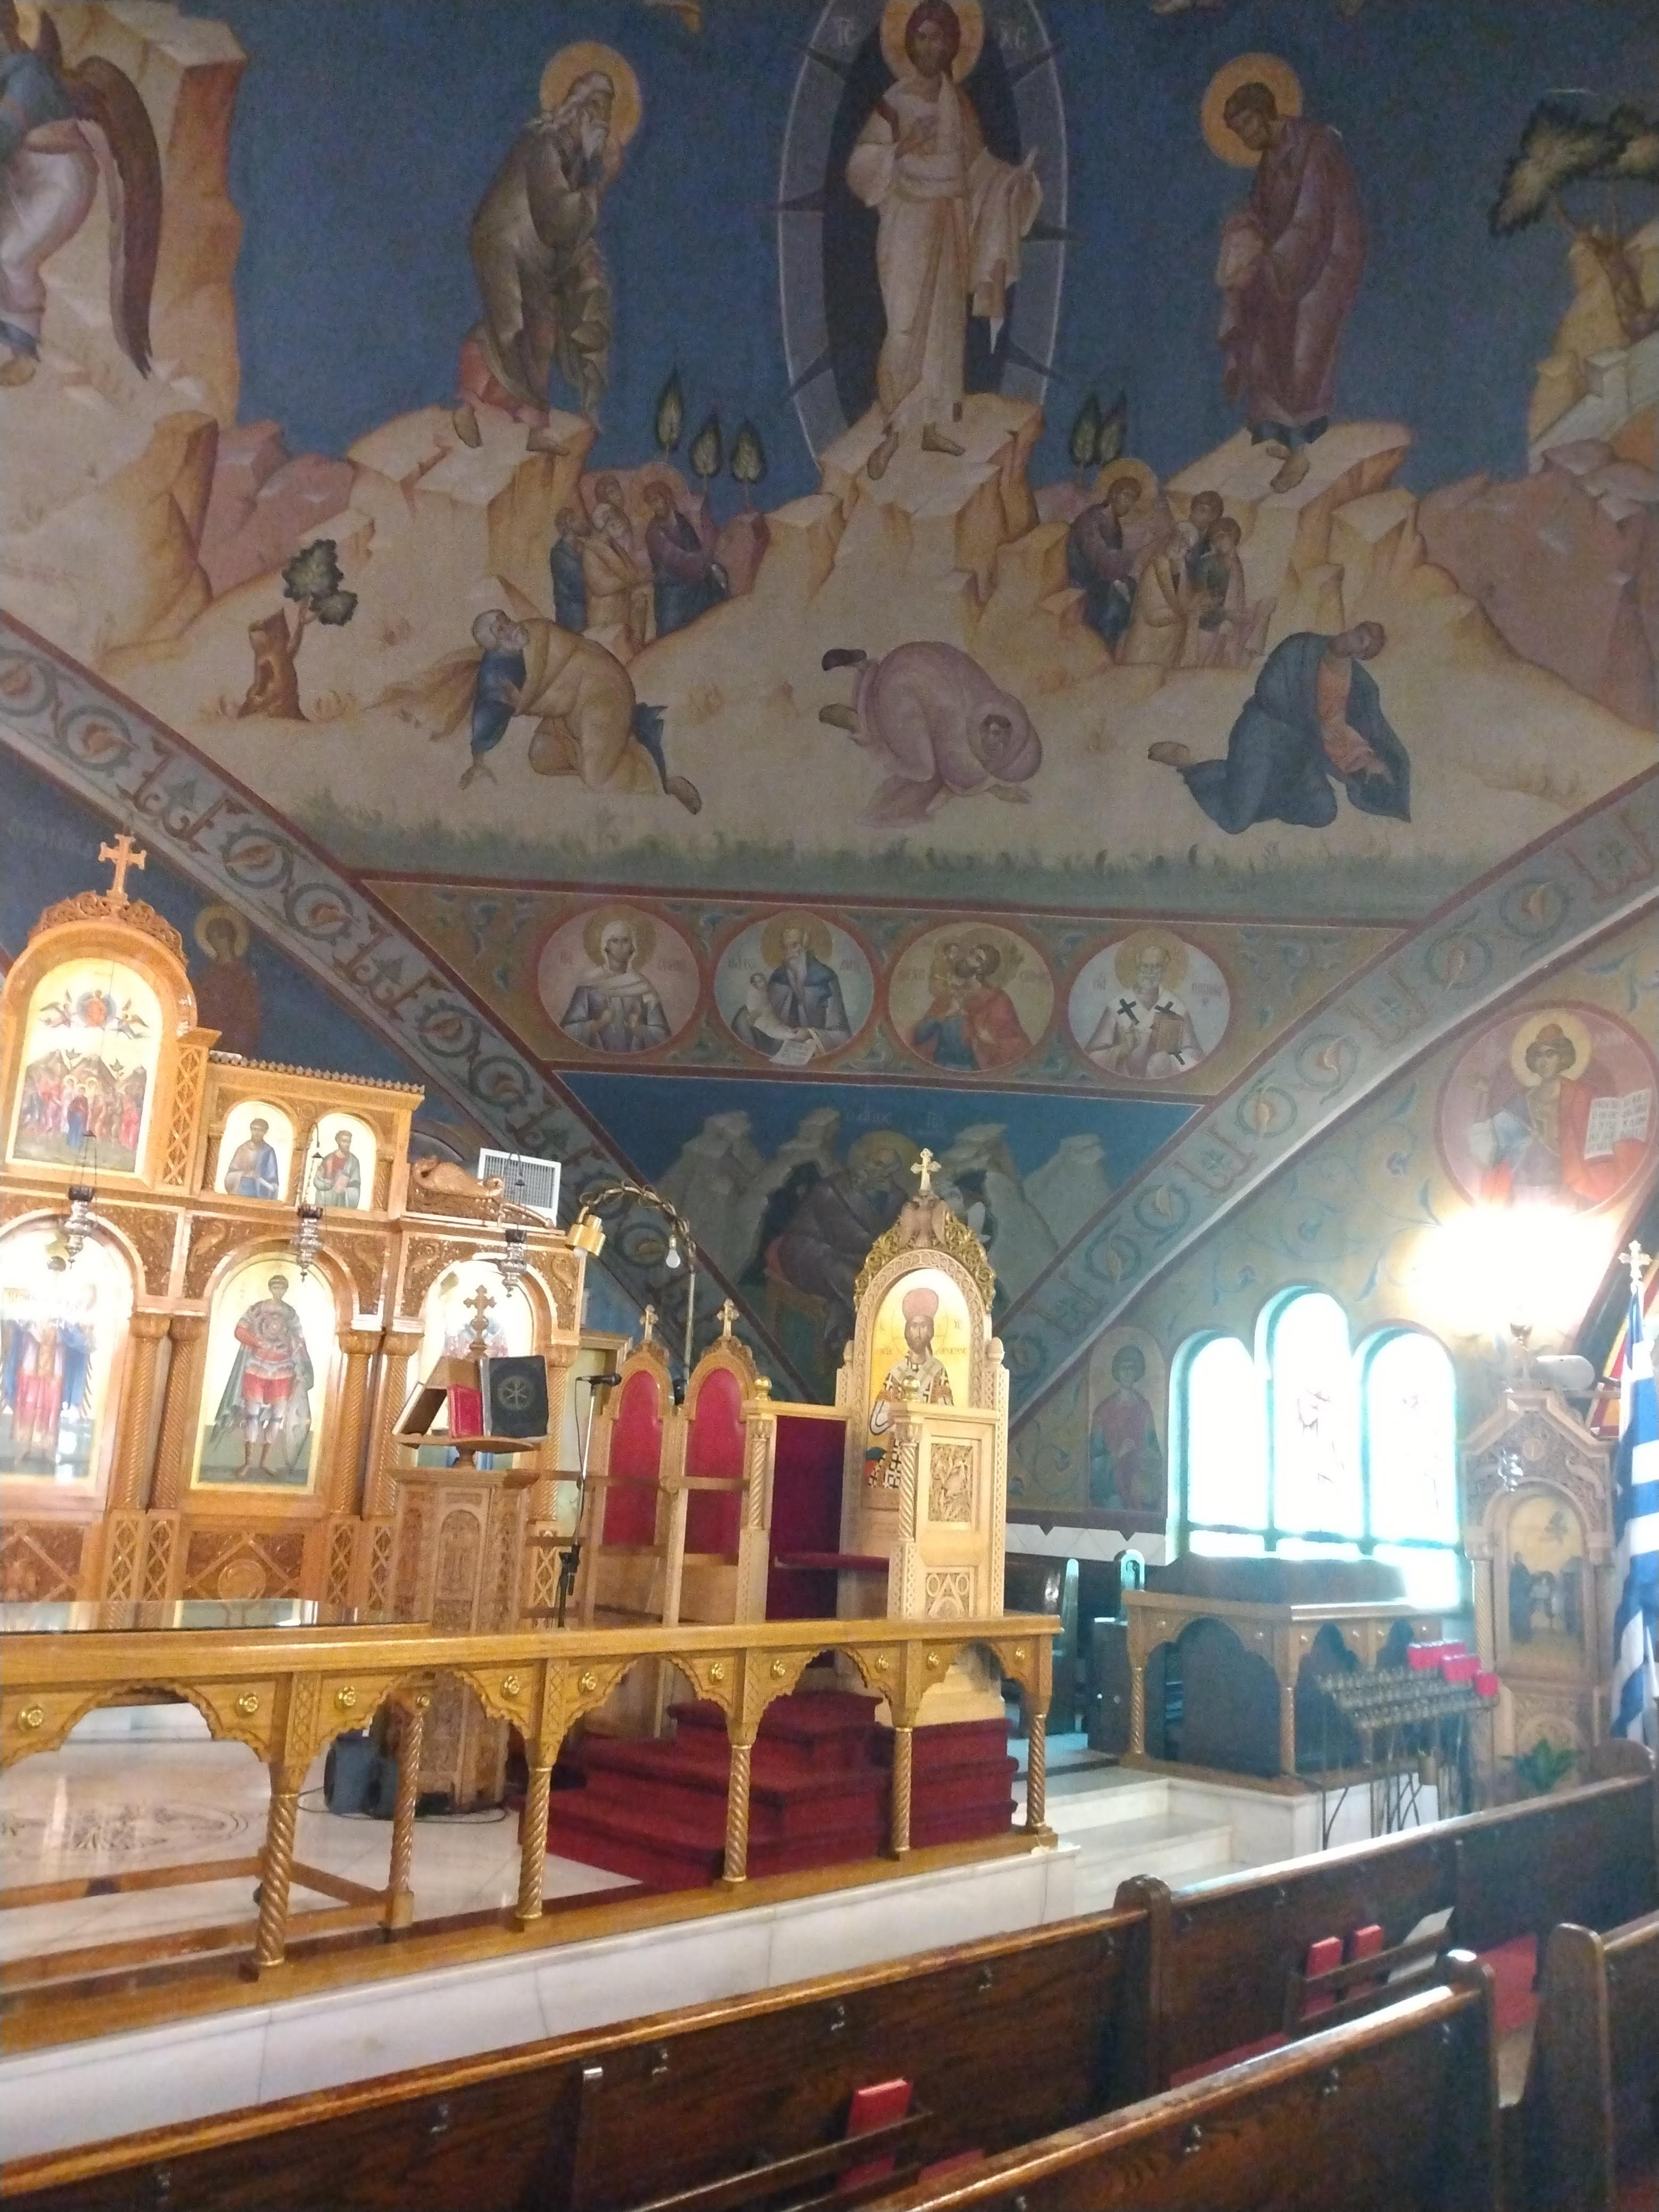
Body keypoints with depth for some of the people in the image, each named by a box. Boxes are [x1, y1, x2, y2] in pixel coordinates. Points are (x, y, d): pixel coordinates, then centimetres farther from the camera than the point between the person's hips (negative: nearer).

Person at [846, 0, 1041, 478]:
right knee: (907, 328, -12)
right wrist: (899, 149, -27)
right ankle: (891, 432, -5)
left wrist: (1016, 178, 0)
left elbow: (977, 163, 14)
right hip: (909, 225, -6)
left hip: (951, 223, 6)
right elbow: (860, 170, -13)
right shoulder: (894, 102, -7)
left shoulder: (958, 101, 9)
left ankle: (934, 426, 17)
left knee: (946, 325, 9)